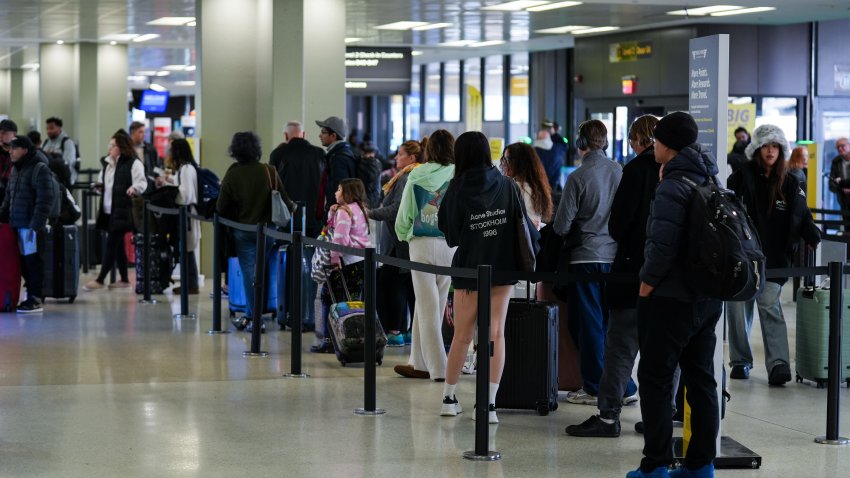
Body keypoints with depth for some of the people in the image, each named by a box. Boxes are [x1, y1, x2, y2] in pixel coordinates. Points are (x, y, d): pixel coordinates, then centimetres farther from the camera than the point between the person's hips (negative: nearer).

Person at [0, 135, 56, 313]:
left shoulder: (40, 169, -9)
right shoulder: (15, 170, 17)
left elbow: (44, 200, -15)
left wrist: (37, 224, -21)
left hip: (31, 225, -8)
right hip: (16, 224, 8)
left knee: (33, 261, -5)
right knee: (23, 262, 8)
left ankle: (36, 299, -1)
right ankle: (31, 296, 15)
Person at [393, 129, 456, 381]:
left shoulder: (416, 177, 1)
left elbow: (404, 214, 4)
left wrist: (404, 236, 21)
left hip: (421, 244, -1)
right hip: (450, 245, 1)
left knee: (427, 306, 4)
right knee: (430, 305, 13)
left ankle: (437, 368, 0)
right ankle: (419, 362, 21)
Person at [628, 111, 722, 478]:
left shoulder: (673, 186, -15)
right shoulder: (712, 183, 11)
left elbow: (663, 244, -20)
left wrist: (646, 284, -10)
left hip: (672, 297, -8)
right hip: (709, 297, 8)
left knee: (655, 378, -2)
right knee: (700, 378, 11)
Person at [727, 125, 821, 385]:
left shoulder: (790, 183, 7)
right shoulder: (741, 178, -1)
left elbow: (802, 216, 7)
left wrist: (815, 240, -8)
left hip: (774, 257, 0)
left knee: (770, 306, -10)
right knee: (738, 309, 5)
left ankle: (778, 364, -17)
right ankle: (740, 361, 19)